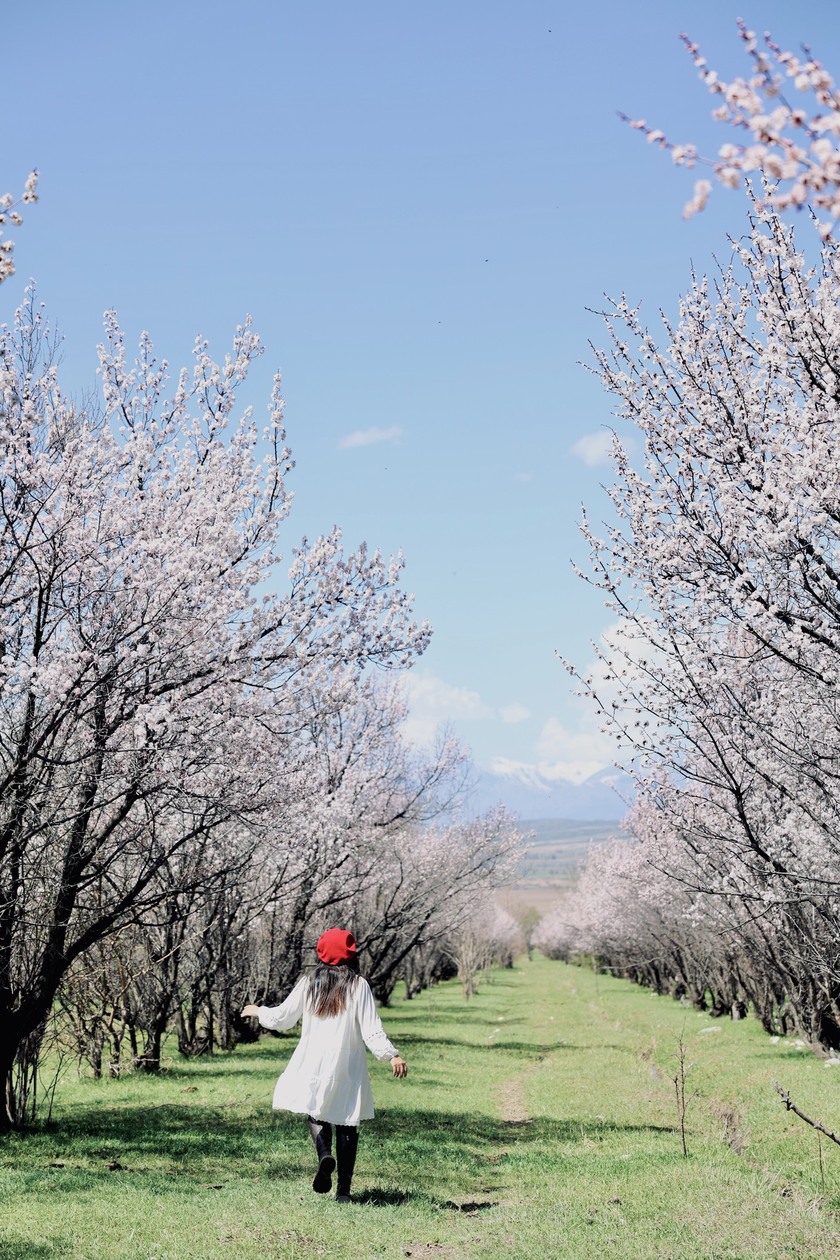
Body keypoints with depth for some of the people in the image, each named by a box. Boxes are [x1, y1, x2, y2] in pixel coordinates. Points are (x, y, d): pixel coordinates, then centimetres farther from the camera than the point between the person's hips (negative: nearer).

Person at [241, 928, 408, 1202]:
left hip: (314, 1064, 1)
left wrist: (258, 1012, 27)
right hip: (348, 1068, -1)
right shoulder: (358, 985, -4)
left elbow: (282, 1018, 9)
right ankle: (343, 1189, 6)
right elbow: (371, 1028, -11)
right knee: (346, 1124, 9)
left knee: (316, 1111, 18)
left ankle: (324, 1154, -12)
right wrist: (392, 1055, -12)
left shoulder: (309, 984, 1)